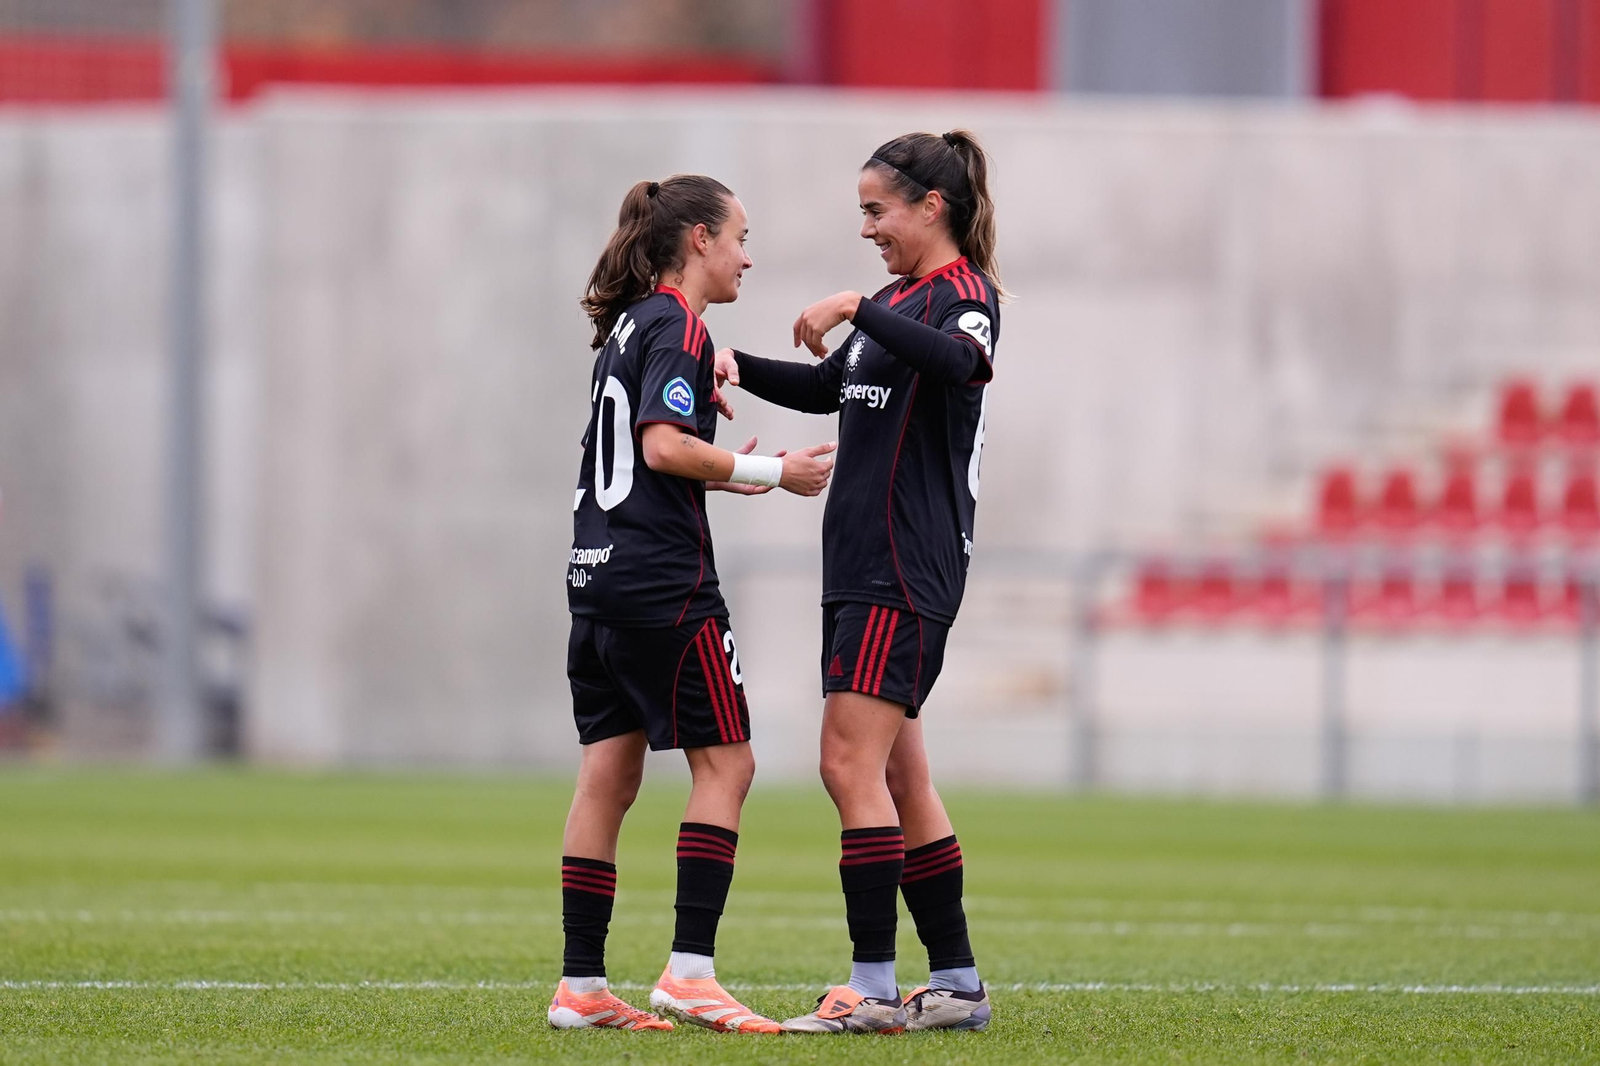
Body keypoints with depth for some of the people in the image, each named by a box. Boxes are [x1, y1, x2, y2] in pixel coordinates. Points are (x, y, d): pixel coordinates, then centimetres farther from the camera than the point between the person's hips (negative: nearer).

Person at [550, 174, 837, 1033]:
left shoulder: (628, 327, 19)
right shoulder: (677, 326, -9)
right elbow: (665, 445, -19)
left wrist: (728, 473, 19)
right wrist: (769, 472, -12)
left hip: (598, 577, 9)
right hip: (664, 583, -9)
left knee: (608, 776, 7)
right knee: (724, 762, -4)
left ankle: (579, 985, 6)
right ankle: (690, 970, -10)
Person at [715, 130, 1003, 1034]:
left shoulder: (964, 296, -9)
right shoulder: (902, 301, 19)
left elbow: (961, 362, -33)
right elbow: (828, 387, 31)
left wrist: (857, 309, -32)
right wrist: (738, 368, 16)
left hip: (906, 570, -10)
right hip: (863, 565, 10)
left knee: (852, 764, -14)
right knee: (898, 779, 9)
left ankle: (874, 987, -14)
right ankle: (958, 985, 13)